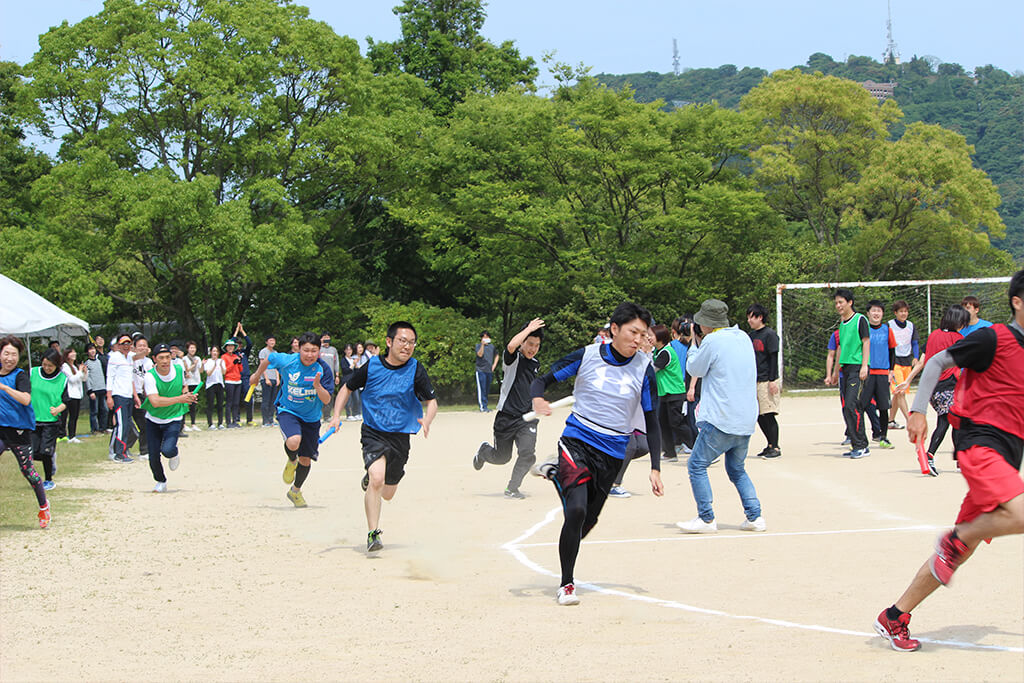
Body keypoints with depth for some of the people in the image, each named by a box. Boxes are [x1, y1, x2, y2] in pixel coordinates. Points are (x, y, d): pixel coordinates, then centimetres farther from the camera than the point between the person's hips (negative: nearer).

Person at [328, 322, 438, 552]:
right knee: (376, 480, -26)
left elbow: (431, 402, -5)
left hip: (401, 436, 2)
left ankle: (370, 478, 49)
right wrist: (336, 415, -6)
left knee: (387, 494, 13)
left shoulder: (416, 370, -6)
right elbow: (347, 388, 8)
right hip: (373, 433, -2)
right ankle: (373, 534, -16)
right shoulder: (372, 366, -6)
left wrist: (426, 421, -26)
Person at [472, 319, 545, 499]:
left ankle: (512, 488, -1)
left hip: (527, 418, 4)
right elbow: (511, 345, -32)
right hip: (506, 416, -4)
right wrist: (529, 329, -22)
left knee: (527, 453, -18)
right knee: (501, 457, 10)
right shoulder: (513, 358, -8)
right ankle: (484, 450, 45)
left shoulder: (536, 364, 12)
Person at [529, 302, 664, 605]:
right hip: (577, 441, -3)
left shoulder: (643, 369, -1)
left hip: (612, 454, 3)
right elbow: (543, 380, 2)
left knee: (585, 524, 7)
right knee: (576, 510, -22)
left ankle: (556, 474, 36)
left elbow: (652, 423, 6)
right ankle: (566, 584, -5)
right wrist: (537, 399, -22)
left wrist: (655, 469, 0)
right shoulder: (587, 356, -4)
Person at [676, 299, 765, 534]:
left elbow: (694, 369, 1)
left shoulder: (712, 341, -11)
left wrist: (696, 344, 15)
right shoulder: (744, 338, 12)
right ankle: (754, 517, 10)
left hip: (720, 421, -8)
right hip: (747, 421, 8)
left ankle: (706, 519, 0)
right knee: (737, 470, 20)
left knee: (696, 466, 3)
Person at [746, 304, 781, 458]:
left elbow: (774, 358, -11)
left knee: (768, 414, -9)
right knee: (759, 416, 7)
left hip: (767, 381, -8)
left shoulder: (769, 334, -7)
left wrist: (772, 380, -16)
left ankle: (775, 447, -6)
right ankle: (770, 445, 16)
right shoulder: (750, 335, 15)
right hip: (753, 381, 8)